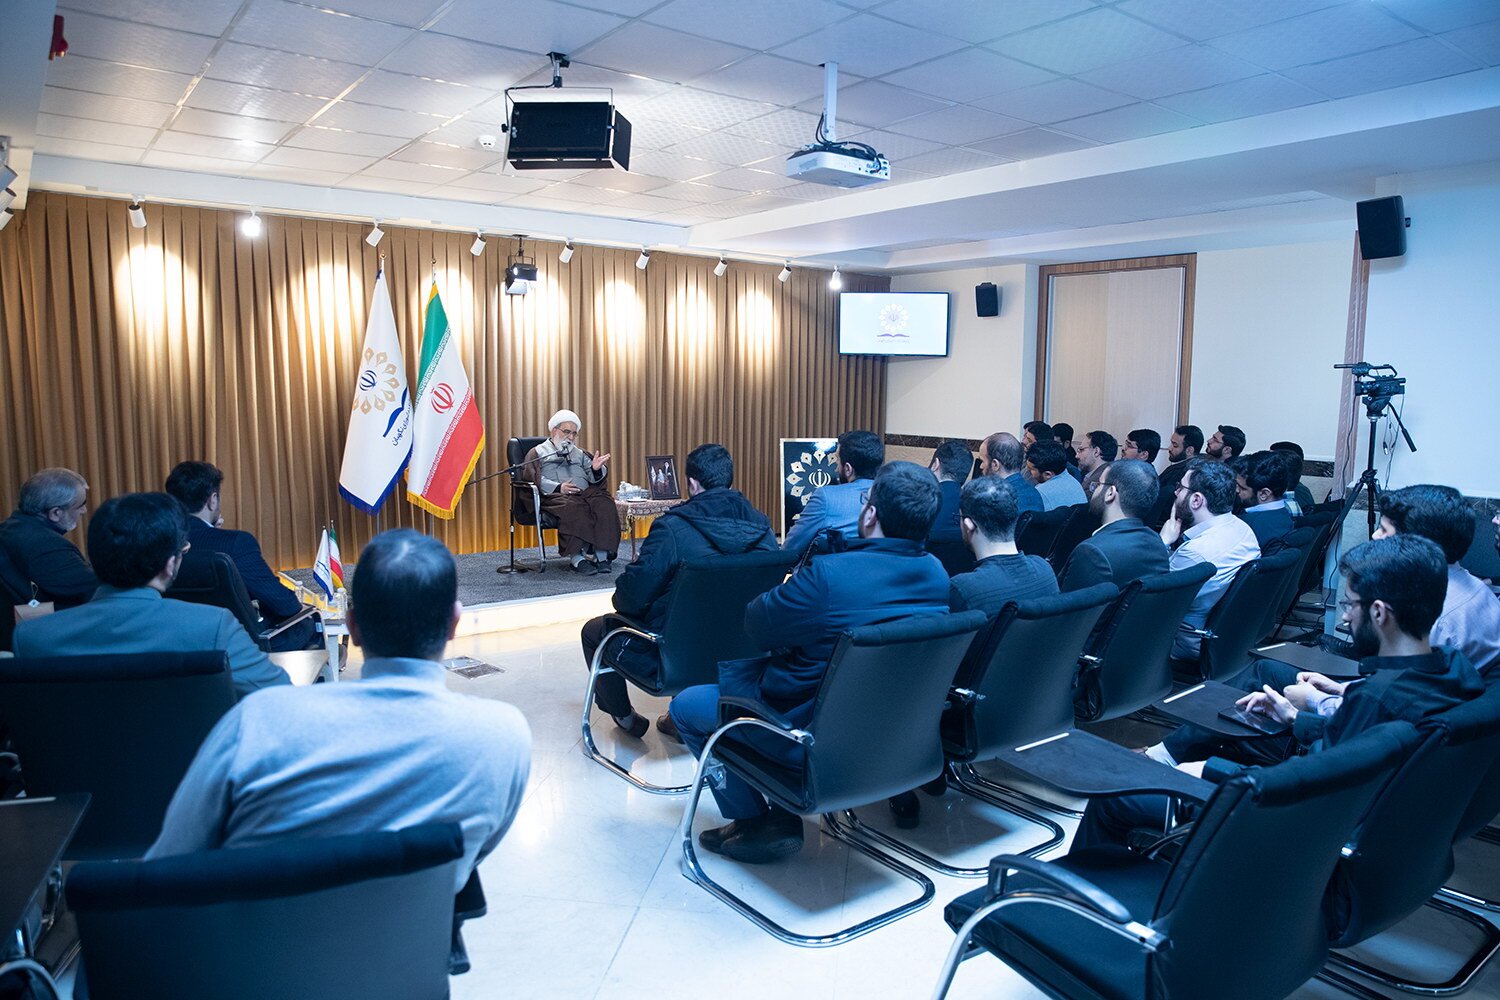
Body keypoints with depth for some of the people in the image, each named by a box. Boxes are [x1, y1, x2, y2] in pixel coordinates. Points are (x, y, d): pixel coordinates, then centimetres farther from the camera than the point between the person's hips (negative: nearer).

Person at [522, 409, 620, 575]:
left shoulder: (579, 453, 32)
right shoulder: (538, 452, 19)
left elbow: (594, 478, 21)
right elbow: (532, 477, 1)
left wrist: (596, 470, -4)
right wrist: (558, 487, -14)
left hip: (585, 492, 4)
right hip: (555, 496, -4)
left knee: (604, 504, -30)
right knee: (572, 508, -39)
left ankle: (602, 555, -37)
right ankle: (577, 558, -44)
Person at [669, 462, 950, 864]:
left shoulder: (828, 575, -30)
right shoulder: (936, 574, -7)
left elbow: (756, 625, -14)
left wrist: (788, 587, 5)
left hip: (814, 735, -7)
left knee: (686, 705, 13)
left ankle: (755, 822, 13)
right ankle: (784, 815, 27)